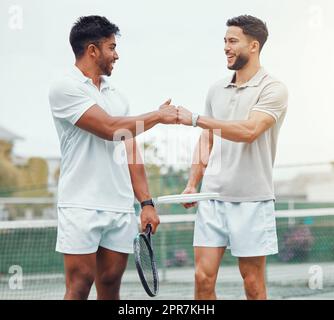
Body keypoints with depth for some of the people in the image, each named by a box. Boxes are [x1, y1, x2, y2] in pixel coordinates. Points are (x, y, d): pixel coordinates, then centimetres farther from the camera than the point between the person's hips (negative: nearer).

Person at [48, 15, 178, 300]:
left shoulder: (116, 95, 17)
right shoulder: (66, 88, -5)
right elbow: (110, 129, -15)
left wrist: (146, 202, 9)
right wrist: (158, 116, -3)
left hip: (122, 209, 6)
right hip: (82, 207, -6)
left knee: (111, 285, 5)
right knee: (80, 285, -7)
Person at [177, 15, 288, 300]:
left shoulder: (273, 89, -7)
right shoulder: (216, 90, 13)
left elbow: (249, 131, -22)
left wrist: (195, 119, -22)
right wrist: (192, 185, 6)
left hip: (252, 201, -5)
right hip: (212, 198, 5)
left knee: (253, 284, 3)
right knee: (203, 278, 0)